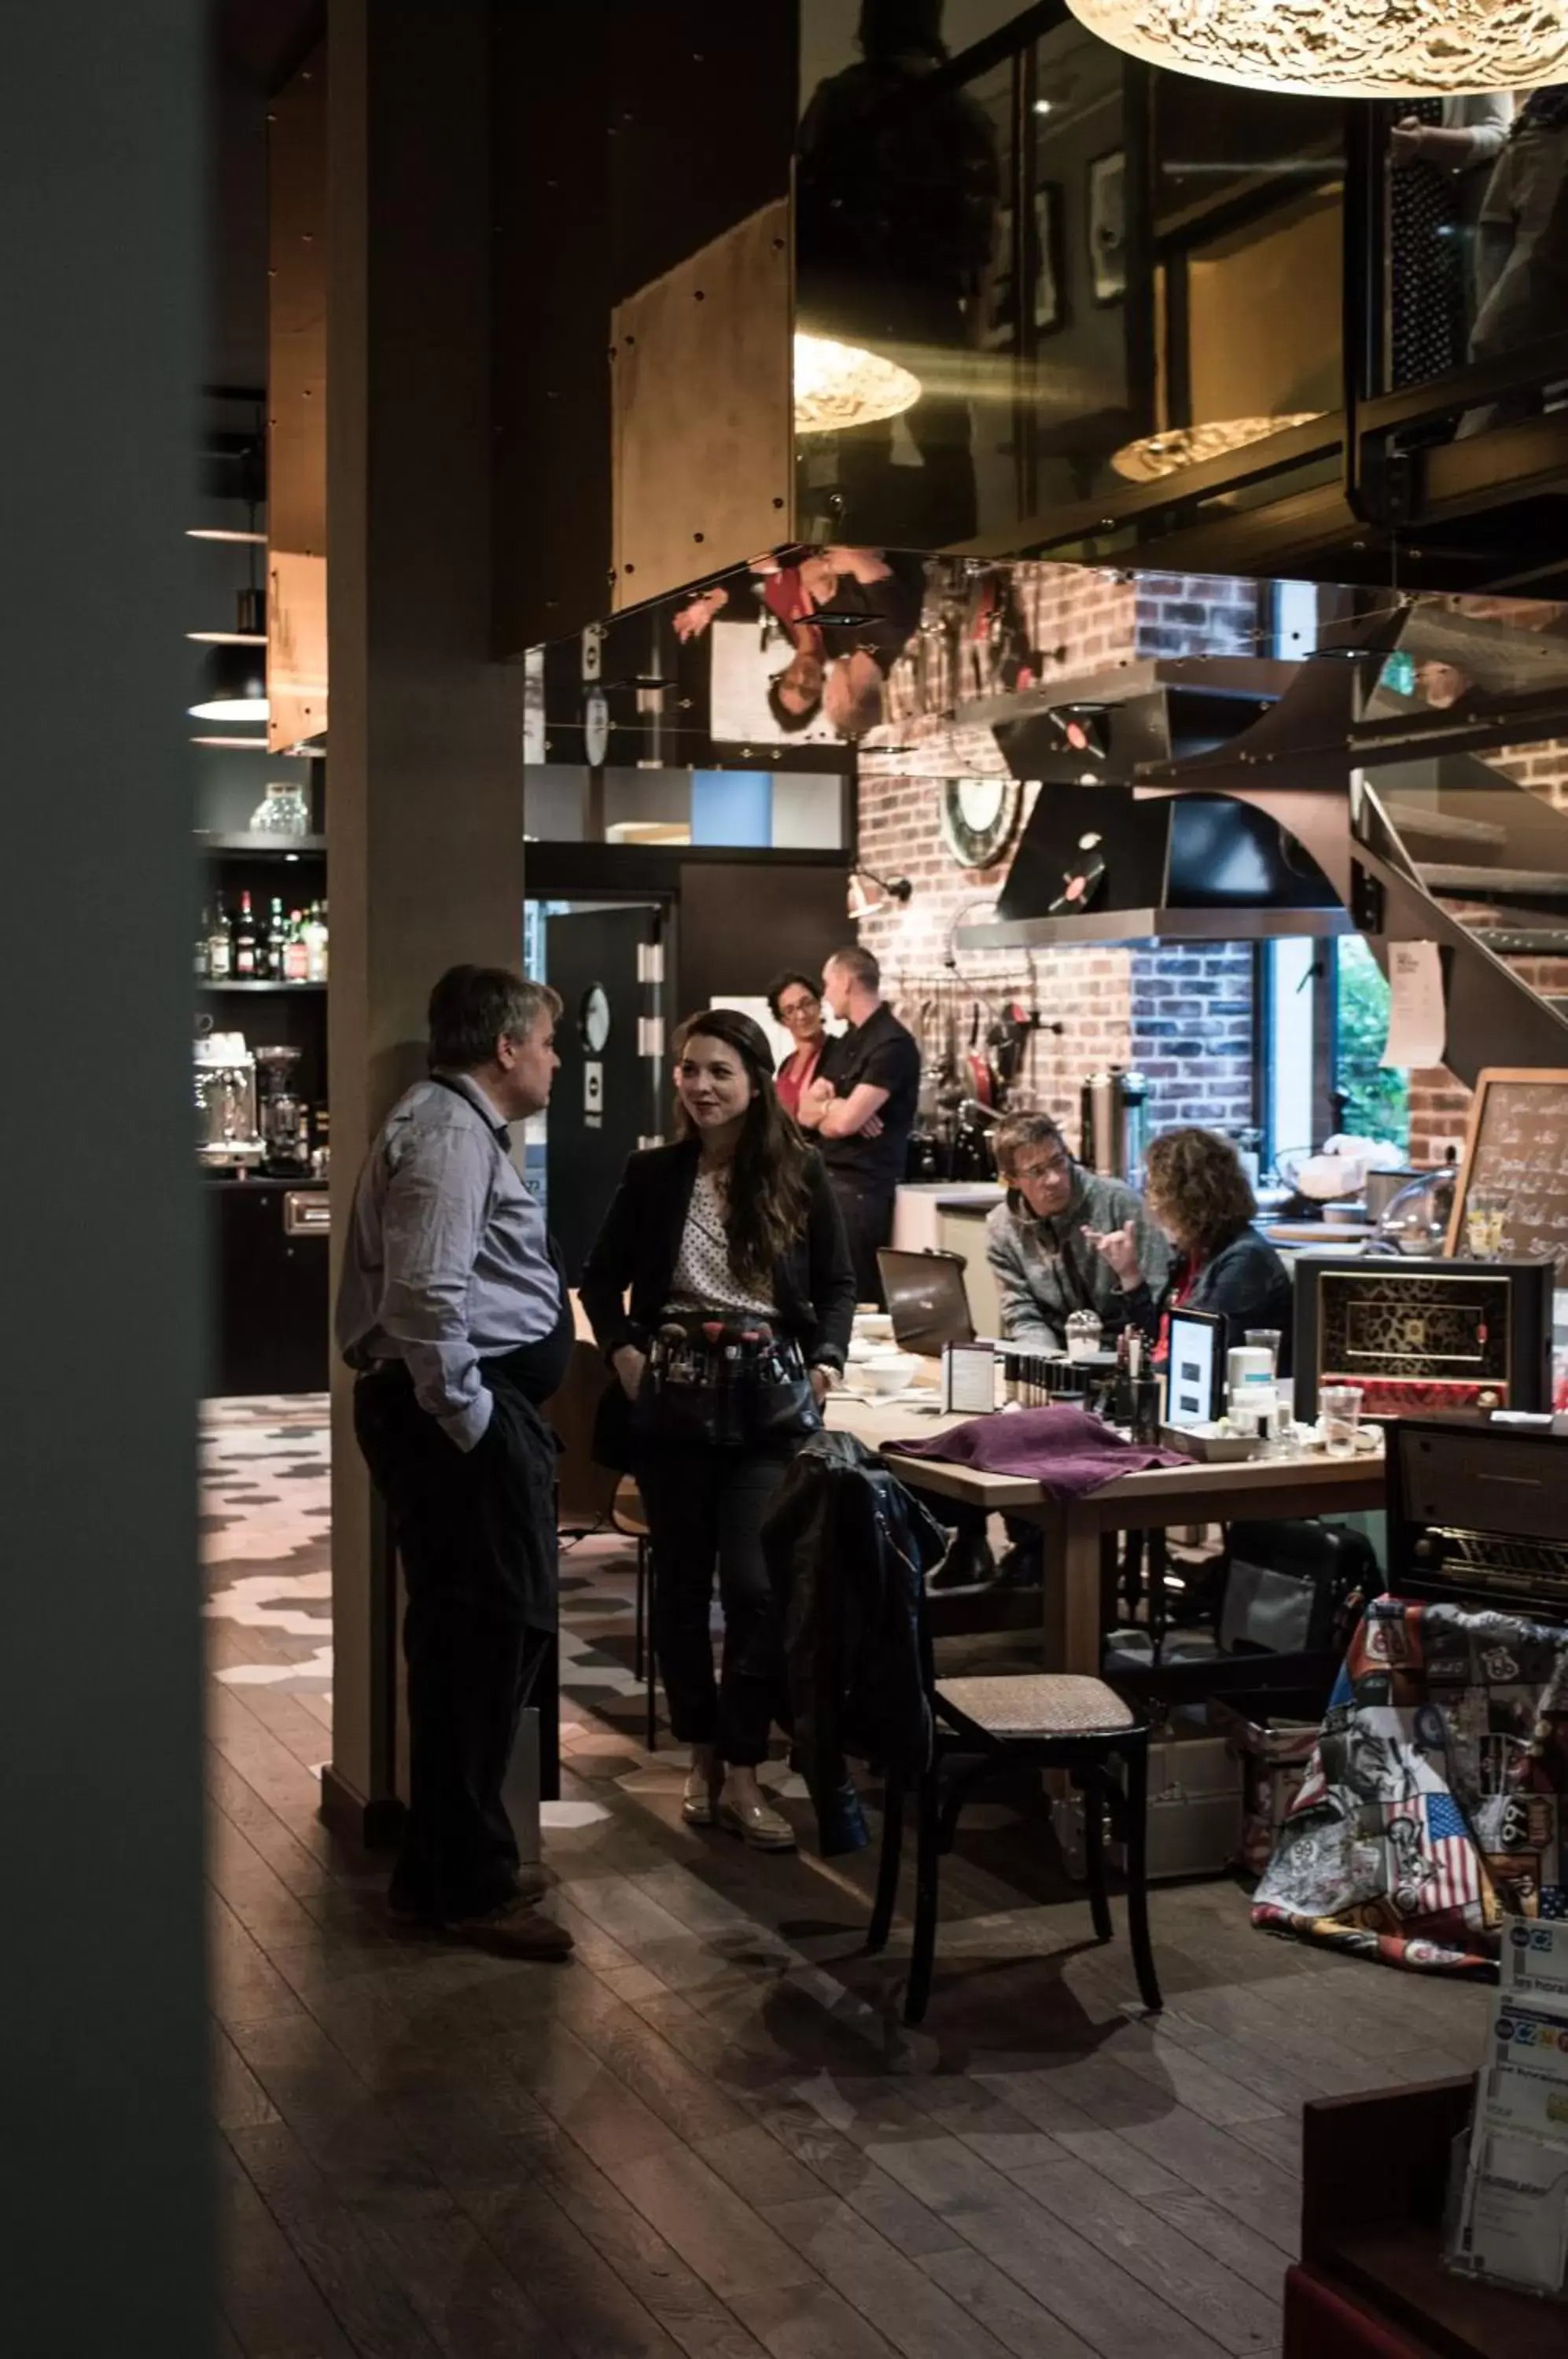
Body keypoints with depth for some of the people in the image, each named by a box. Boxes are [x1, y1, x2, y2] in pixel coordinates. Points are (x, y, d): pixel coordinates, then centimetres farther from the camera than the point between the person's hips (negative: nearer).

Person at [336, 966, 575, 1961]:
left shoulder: (457, 1124, 20)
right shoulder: (450, 1134, -15)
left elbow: (424, 1281, 24)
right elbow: (426, 1295, -27)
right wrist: (466, 1419, -19)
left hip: (474, 1410, 11)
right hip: (471, 1413, -11)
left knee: (467, 1636, 16)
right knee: (496, 1635, -6)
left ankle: (456, 1863, 27)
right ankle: (465, 1885, 1)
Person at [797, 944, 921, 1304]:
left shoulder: (893, 1044, -14)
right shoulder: (847, 1042, 16)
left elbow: (847, 1121, -20)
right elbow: (805, 1112, 11)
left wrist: (824, 1108, 1)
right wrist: (834, 1106, -10)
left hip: (862, 1187, -9)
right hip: (827, 1180, 9)